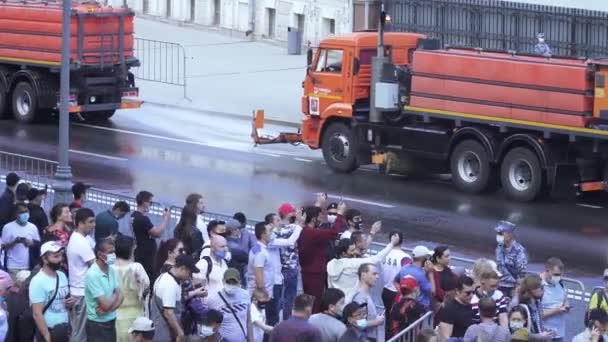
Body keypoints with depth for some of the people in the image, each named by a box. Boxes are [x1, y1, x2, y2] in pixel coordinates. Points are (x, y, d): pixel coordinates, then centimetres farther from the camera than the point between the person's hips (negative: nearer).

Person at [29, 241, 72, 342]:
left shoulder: (62, 276, 7)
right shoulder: (38, 281, -16)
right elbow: (37, 314, -18)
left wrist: (71, 302, -2)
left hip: (64, 330, 7)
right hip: (49, 331, -7)